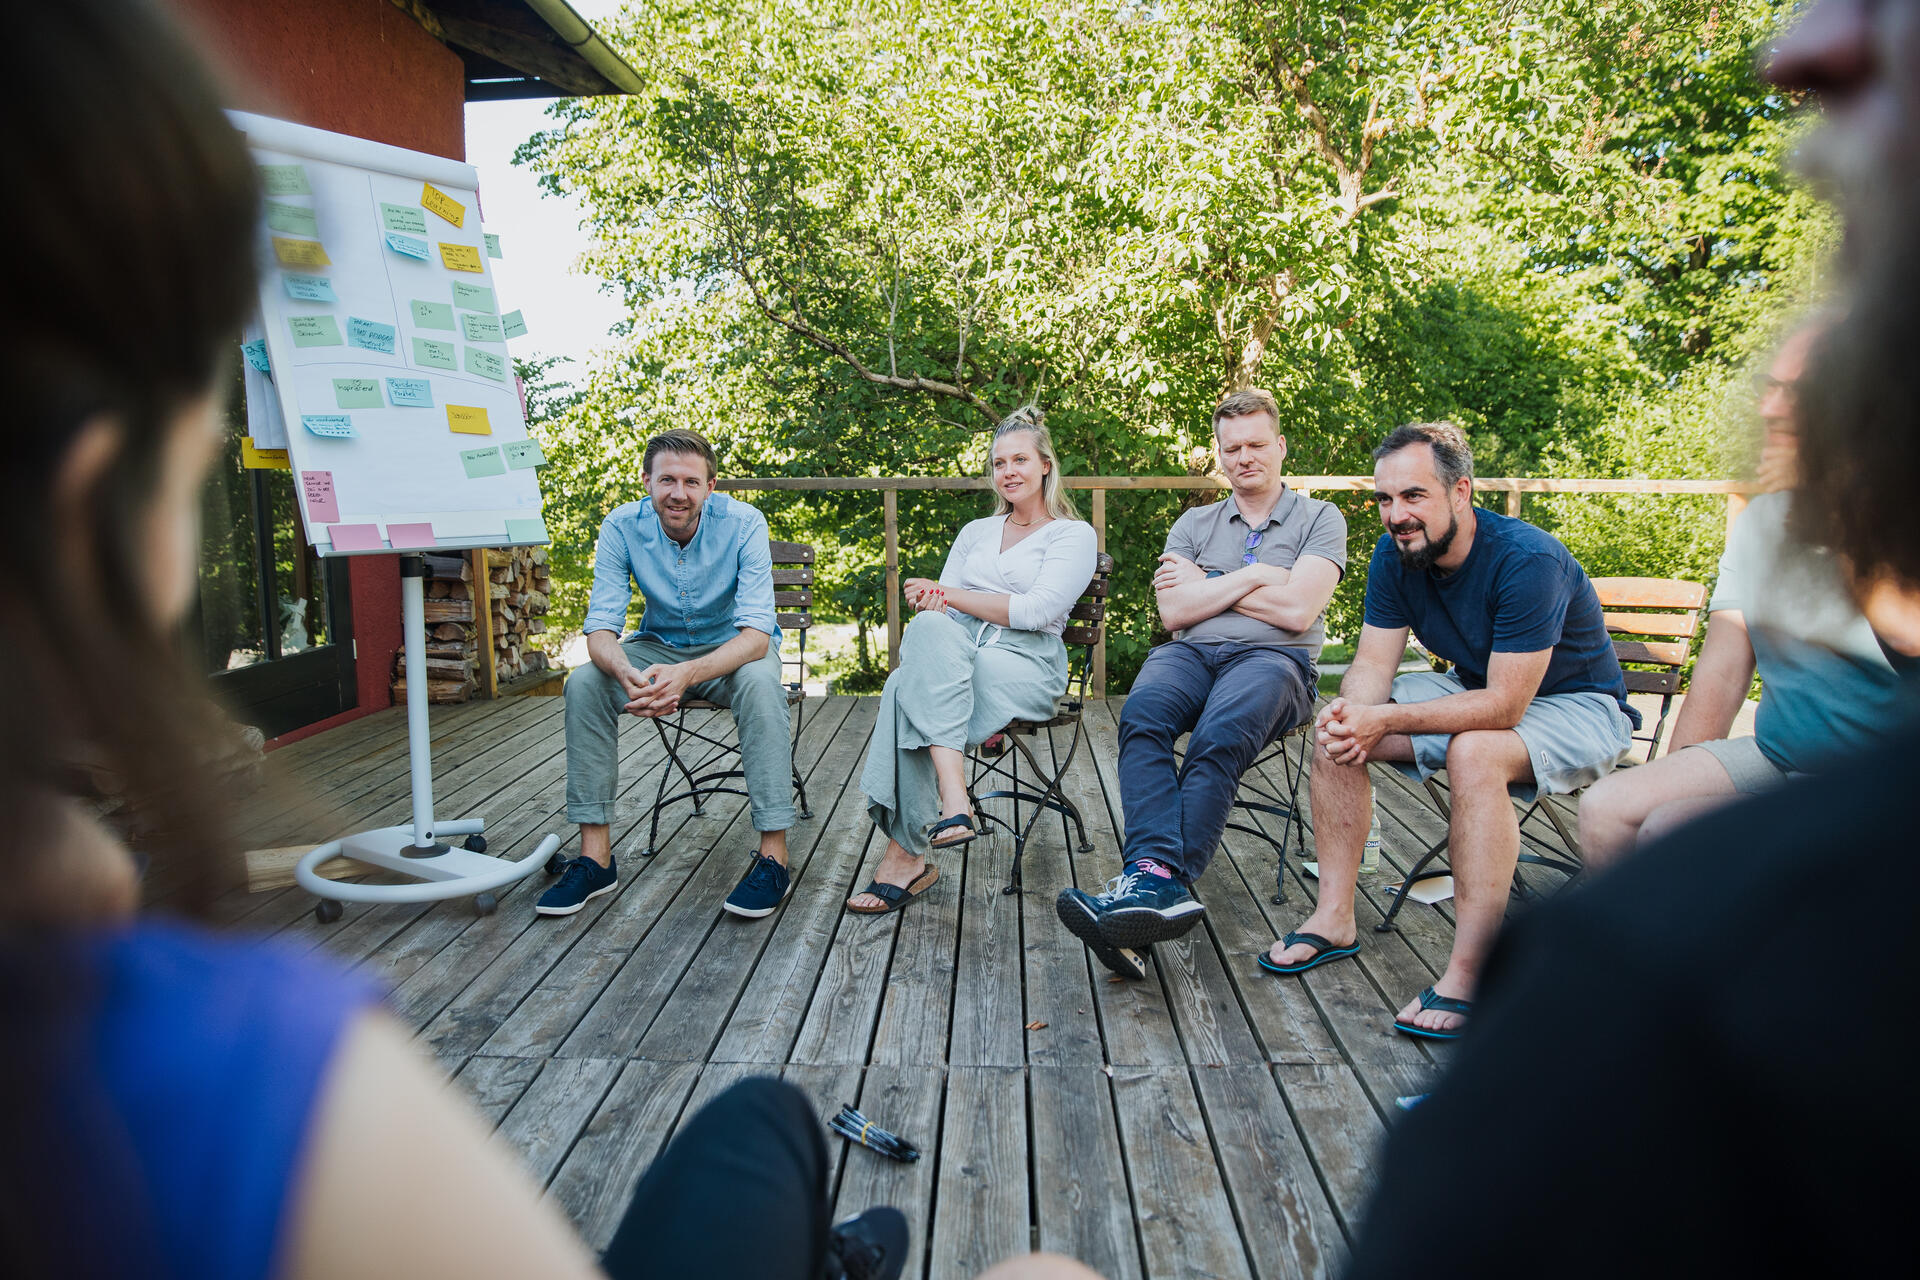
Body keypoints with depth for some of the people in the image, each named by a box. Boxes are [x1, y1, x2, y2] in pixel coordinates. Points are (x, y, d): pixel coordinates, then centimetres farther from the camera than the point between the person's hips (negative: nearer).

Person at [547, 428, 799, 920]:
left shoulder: (743, 524, -24)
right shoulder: (622, 527, -16)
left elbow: (756, 633, -31)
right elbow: (601, 628, -19)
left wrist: (687, 674, -49)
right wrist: (627, 673, -44)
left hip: (732, 647, -3)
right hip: (659, 645, 3)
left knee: (759, 682, -36)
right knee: (583, 683, -23)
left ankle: (773, 855, -29)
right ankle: (595, 857, -16)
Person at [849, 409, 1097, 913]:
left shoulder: (1073, 534, 10)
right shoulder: (975, 532, 28)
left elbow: (1035, 611, -7)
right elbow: (938, 608, 17)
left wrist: (949, 595, -7)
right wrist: (933, 604, -9)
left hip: (1026, 662, -4)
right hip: (955, 650, 4)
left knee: (908, 690, -34)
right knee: (929, 627, -36)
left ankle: (906, 854, -34)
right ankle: (952, 799, -45)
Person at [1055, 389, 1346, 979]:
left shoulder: (1319, 519, 14)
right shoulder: (1194, 524, 25)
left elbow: (1296, 610, -3)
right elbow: (1174, 613, 9)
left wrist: (1205, 584, 5)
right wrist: (1251, 577, 2)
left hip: (1273, 659, -3)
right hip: (1191, 652, 3)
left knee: (1220, 736, -37)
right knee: (1142, 715, -34)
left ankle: (1157, 881, -46)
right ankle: (1158, 875, -49)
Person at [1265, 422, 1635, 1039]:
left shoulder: (1528, 560, -31)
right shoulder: (1395, 555, -9)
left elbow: (1505, 706, -33)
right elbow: (1372, 665, -8)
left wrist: (1384, 720, -38)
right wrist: (1349, 713, -32)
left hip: (1578, 706, -7)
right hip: (1476, 688, 7)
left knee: (1473, 752, -38)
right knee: (1335, 729, -11)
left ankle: (1469, 977, -33)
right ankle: (1335, 918, -4)